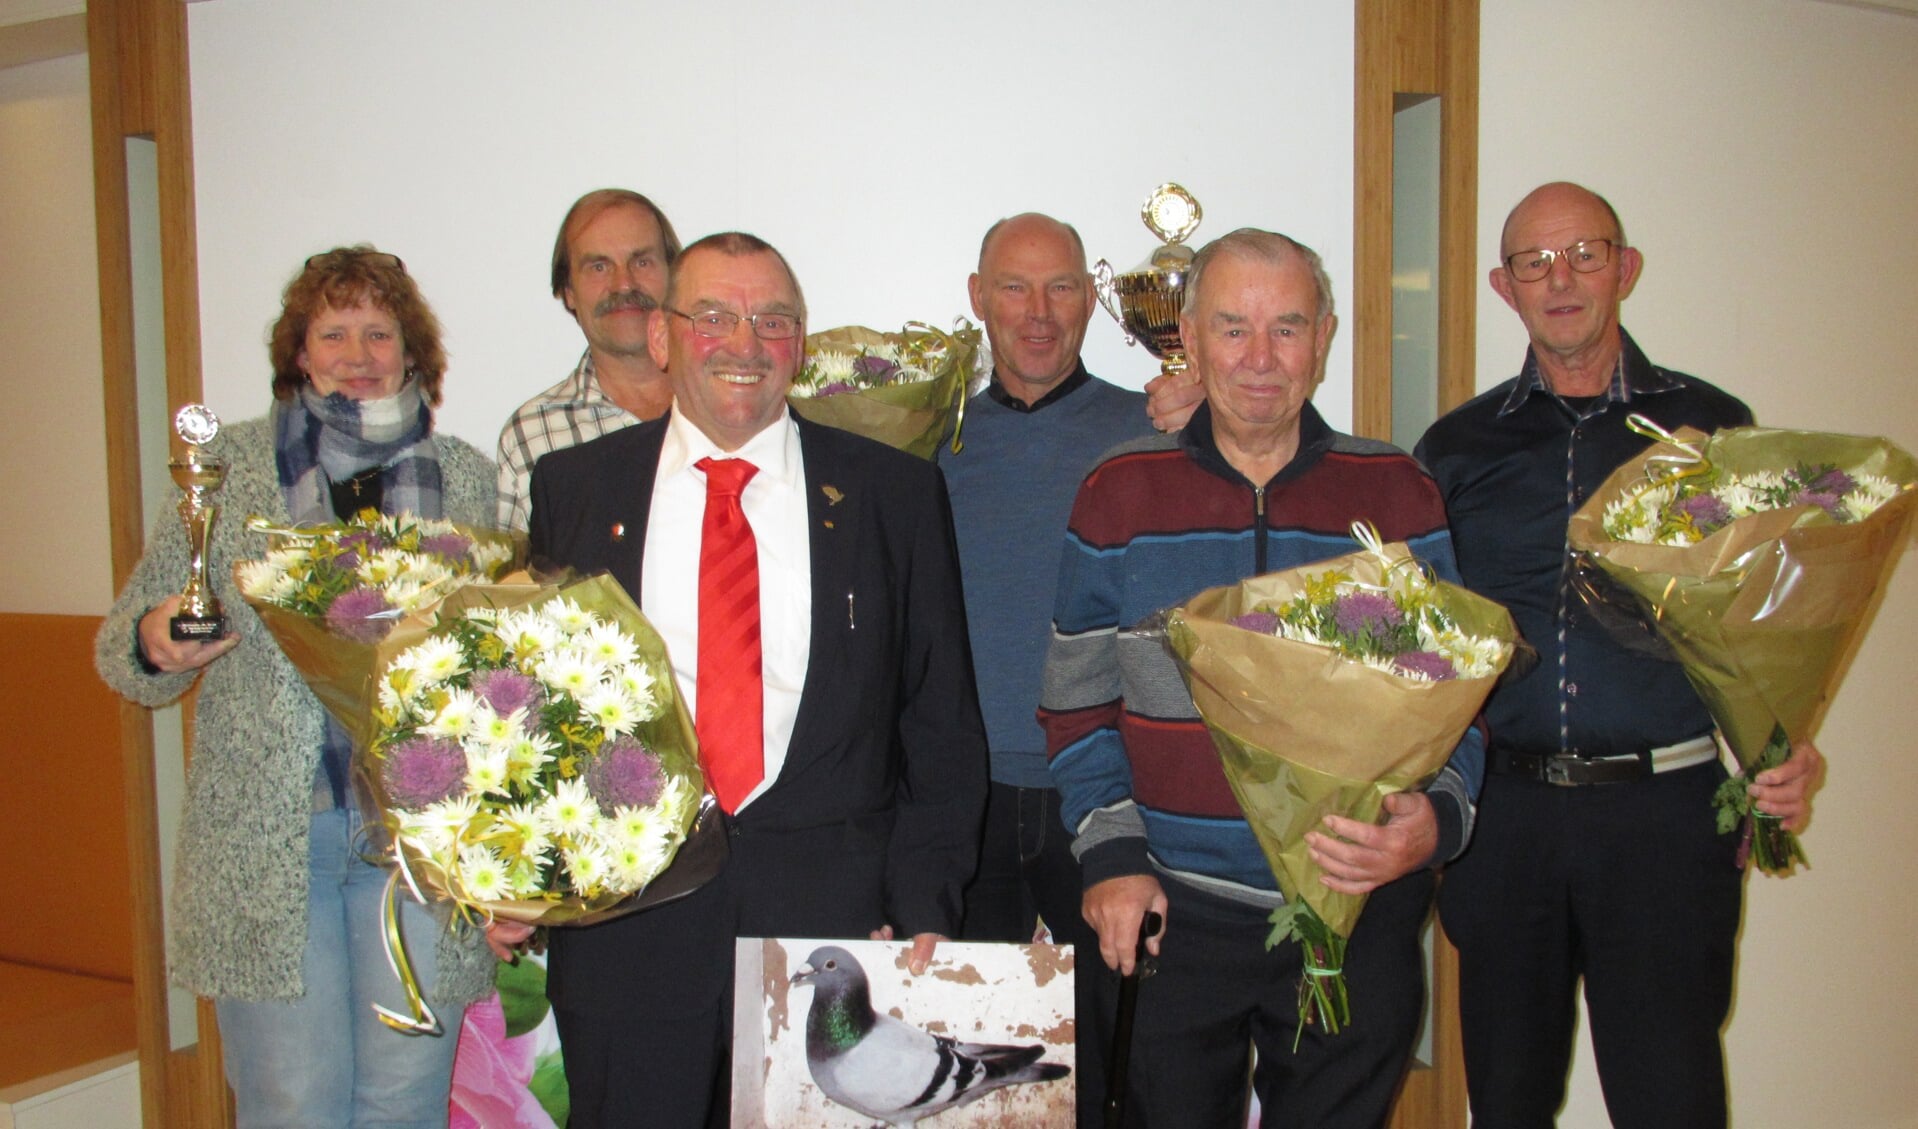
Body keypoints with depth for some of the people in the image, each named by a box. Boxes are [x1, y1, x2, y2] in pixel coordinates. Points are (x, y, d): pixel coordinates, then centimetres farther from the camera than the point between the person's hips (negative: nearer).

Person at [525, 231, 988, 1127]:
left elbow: (941, 717, 4)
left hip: (834, 913, 0)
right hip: (623, 916, 1)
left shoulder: (894, 494, 3)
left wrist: (923, 901, -4)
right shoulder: (573, 488, 6)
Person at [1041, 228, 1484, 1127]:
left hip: (1357, 917, 1)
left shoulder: (1397, 496, 1)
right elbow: (1077, 697, 4)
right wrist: (1110, 852, -4)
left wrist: (1433, 822, -16)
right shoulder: (1118, 496, 0)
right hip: (1174, 915, 0)